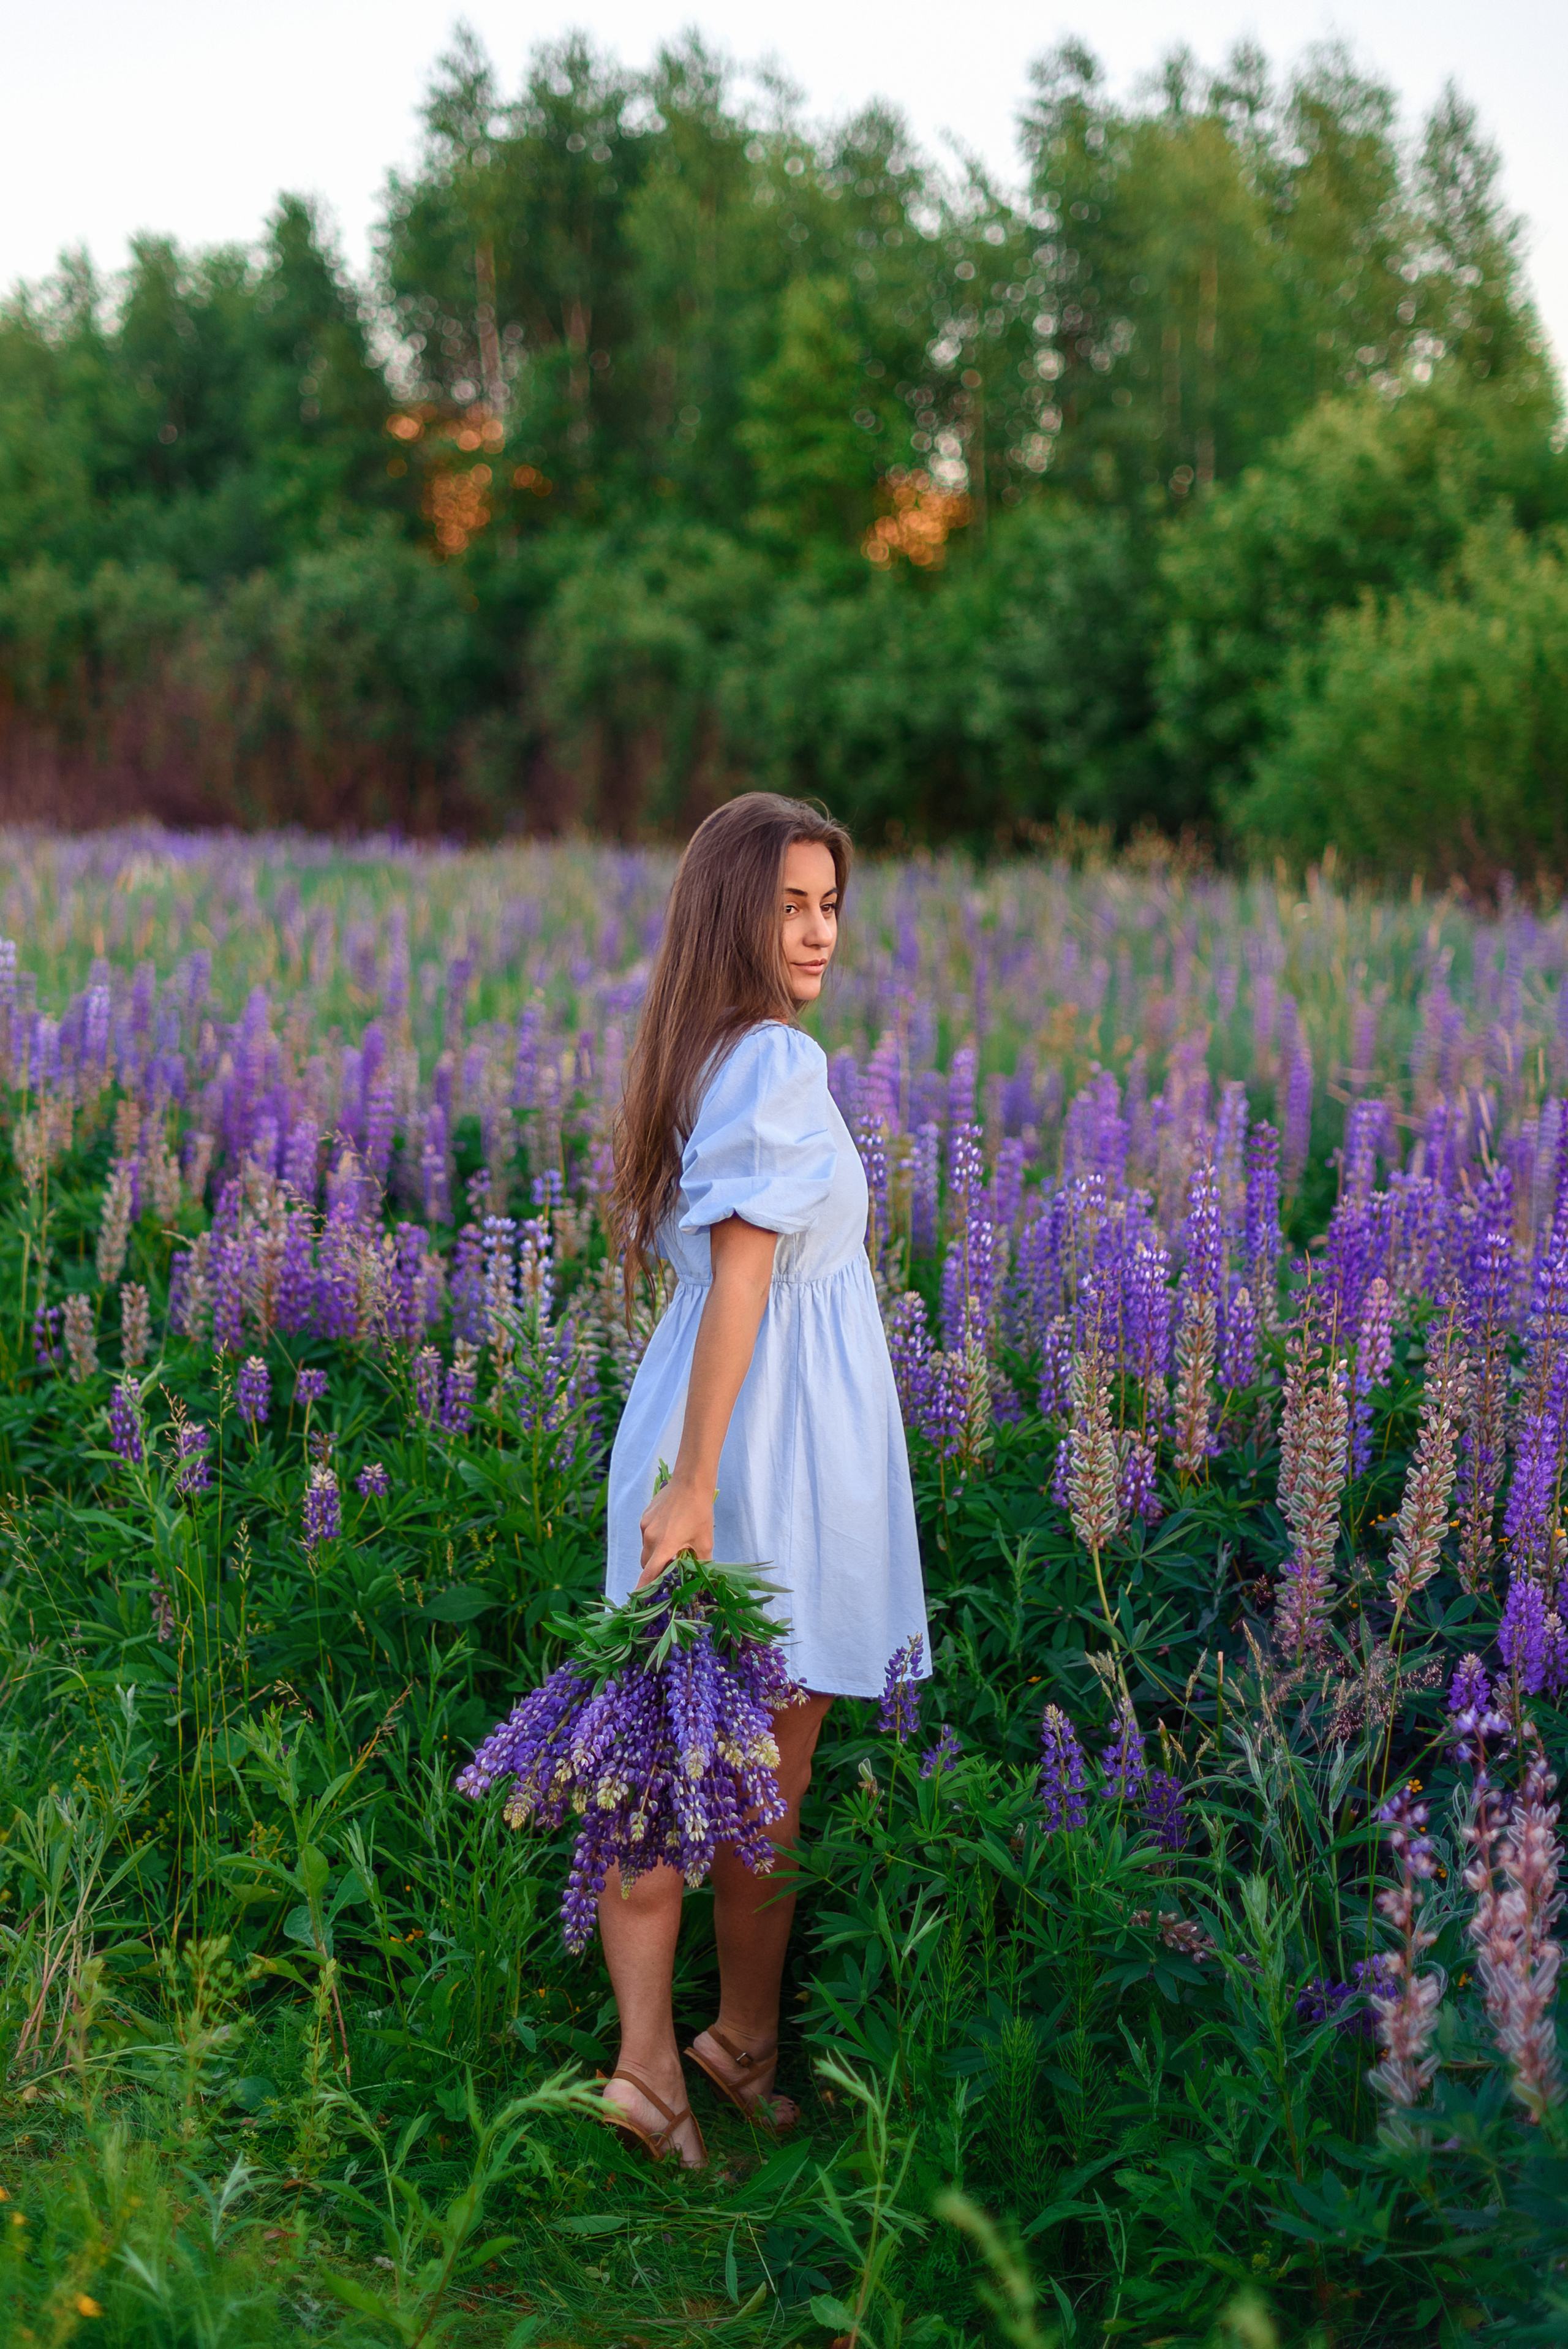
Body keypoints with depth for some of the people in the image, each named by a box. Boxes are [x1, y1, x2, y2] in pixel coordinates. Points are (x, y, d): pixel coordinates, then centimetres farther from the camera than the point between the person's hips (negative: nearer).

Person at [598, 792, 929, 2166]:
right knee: (769, 1767, 8)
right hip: (773, 1441, -8)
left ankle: (646, 2056, 9)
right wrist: (696, 1487, -26)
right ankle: (745, 2043, 24)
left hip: (689, 1422, 8)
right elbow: (740, 1281, -23)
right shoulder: (781, 1066, -17)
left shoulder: (690, 1059, 10)